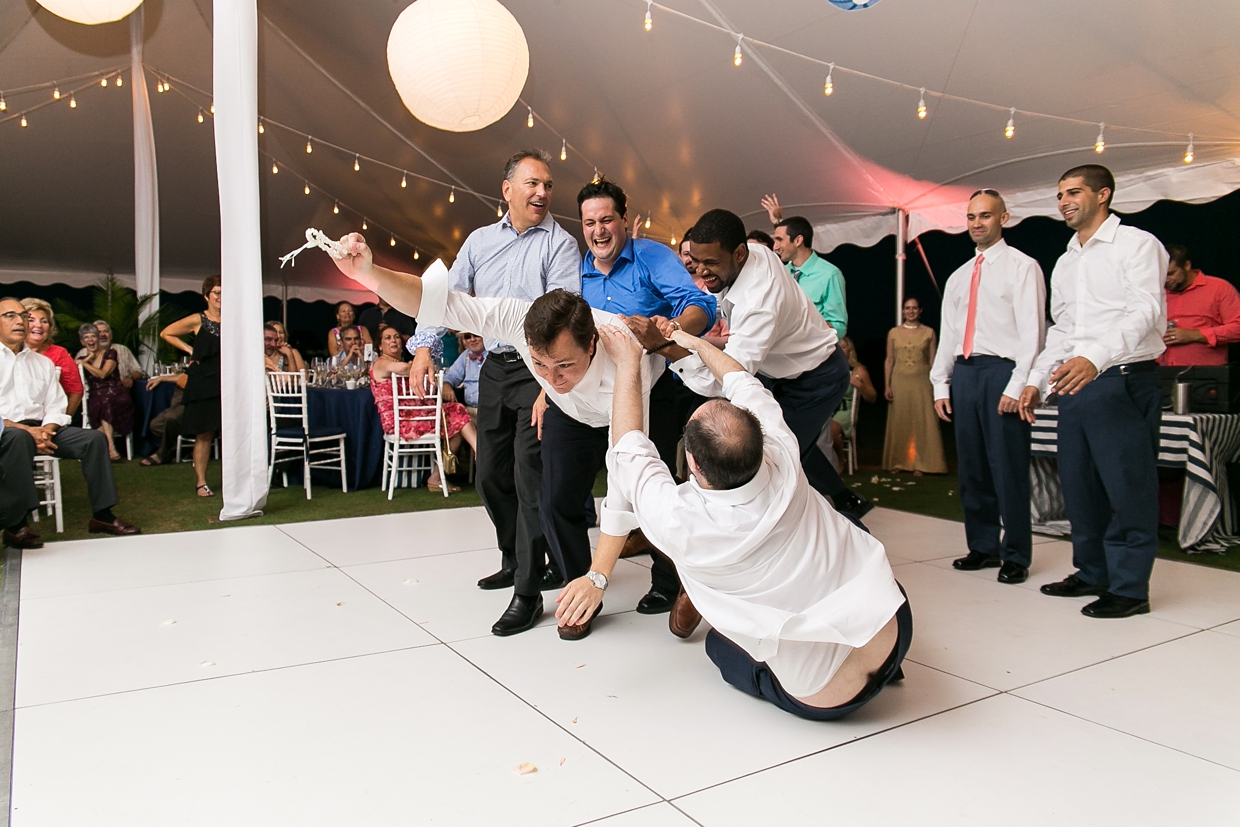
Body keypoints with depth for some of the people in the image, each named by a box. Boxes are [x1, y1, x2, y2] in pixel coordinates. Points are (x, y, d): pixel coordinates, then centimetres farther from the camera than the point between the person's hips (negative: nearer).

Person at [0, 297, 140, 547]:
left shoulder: (42, 362, 18)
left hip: (41, 428, 6)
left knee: (95, 438, -13)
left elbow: (56, 408, 11)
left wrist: (45, 431, -12)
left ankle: (102, 516, -11)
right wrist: (28, 431, -21)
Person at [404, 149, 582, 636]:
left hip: (538, 371, -6)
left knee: (530, 476, -9)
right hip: (495, 368, 6)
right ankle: (515, 560, 33)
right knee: (490, 474, 13)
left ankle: (527, 592, -1)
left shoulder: (559, 244, -5)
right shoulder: (480, 241, 12)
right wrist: (425, 346, -4)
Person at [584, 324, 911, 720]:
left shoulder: (679, 522, -27)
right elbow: (743, 384, 1)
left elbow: (627, 449, -6)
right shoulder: (784, 464, -20)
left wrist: (628, 364, 4)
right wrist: (694, 343, 17)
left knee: (719, 644, 27)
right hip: (892, 632, 2)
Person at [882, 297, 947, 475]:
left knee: (923, 423, -2)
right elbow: (889, 361, 7)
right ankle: (898, 462, 12)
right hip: (900, 382, 1)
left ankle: (920, 464, 4)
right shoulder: (894, 333, 7)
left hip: (922, 382, -1)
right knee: (899, 422, 4)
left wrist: (935, 386, -3)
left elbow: (933, 361, 3)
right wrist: (887, 385, 0)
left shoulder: (929, 333, 4)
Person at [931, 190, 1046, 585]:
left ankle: (1016, 556, 9)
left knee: (1008, 467, -2)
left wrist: (1016, 386, -16)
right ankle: (982, 547, 21)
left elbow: (1032, 331, -7)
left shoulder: (1022, 267, 0)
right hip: (964, 372, 6)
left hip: (1002, 371, -6)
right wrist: (941, 385, 11)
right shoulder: (958, 277, 19)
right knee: (971, 466, 9)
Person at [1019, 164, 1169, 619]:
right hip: (1074, 385, 7)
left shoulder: (1136, 244, -3)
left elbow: (1145, 312, -16)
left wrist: (1095, 358, -31)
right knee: (1079, 484, 10)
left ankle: (1129, 588, 7)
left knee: (1127, 487, -3)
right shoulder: (1065, 262, 19)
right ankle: (1092, 573, 23)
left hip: (1124, 382, -7)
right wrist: (1037, 379, 13)